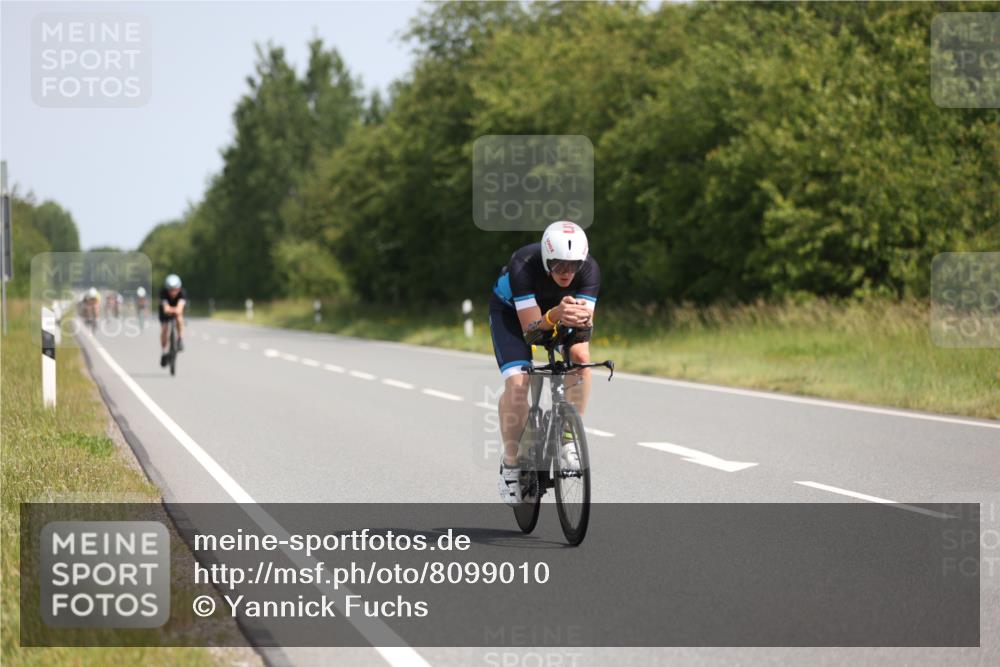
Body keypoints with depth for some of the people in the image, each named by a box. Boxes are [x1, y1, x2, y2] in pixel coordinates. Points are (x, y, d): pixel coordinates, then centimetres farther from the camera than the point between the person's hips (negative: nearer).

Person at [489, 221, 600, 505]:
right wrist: (554, 315, -61)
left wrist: (583, 319, -59)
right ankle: (510, 465, -4)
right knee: (517, 383, -22)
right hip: (510, 310, -3)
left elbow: (585, 330, -35)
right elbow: (531, 330, -40)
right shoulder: (523, 265, -39)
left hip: (556, 309, 3)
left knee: (580, 357, -26)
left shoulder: (589, 268, -31)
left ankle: (567, 438, -10)